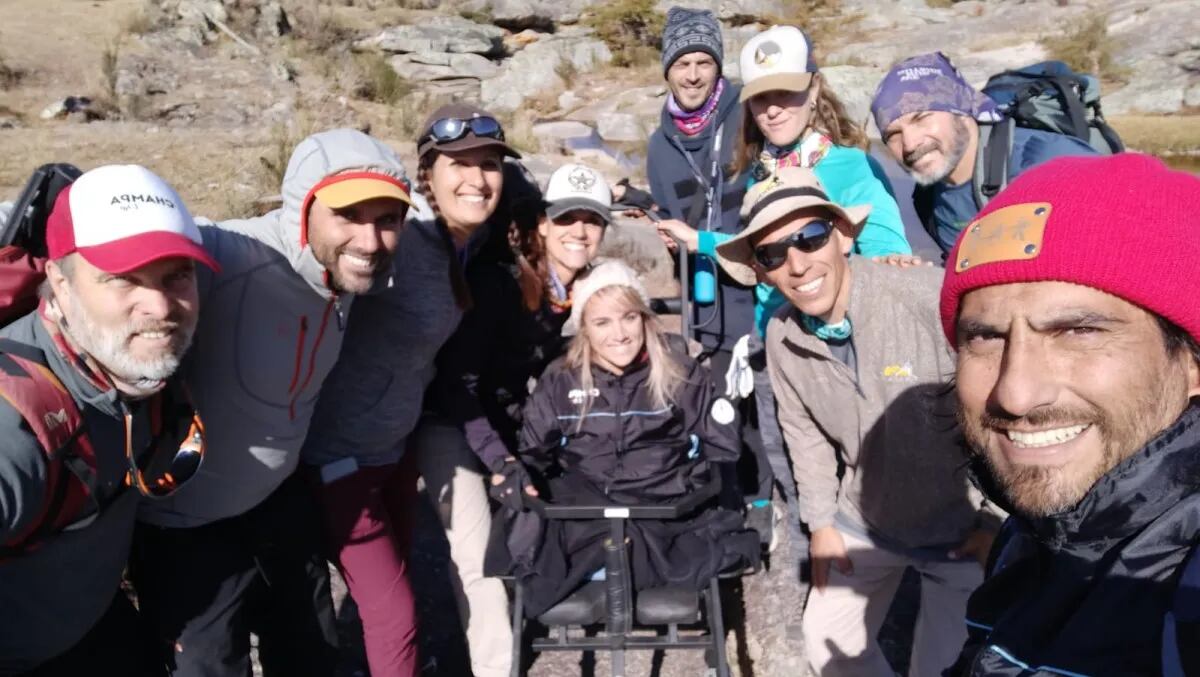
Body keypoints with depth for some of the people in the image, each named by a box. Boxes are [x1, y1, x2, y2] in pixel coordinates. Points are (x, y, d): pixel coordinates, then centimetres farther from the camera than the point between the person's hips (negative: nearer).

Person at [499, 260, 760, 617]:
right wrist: (518, 473, -8)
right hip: (584, 514, -1)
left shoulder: (681, 373, 7)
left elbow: (722, 446, 11)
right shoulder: (560, 380, 9)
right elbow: (534, 451, 15)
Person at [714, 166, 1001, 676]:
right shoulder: (781, 336, -11)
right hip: (864, 523, 5)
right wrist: (820, 521, 7)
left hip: (962, 525, -4)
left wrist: (998, 520, -14)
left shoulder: (929, 297, -30)